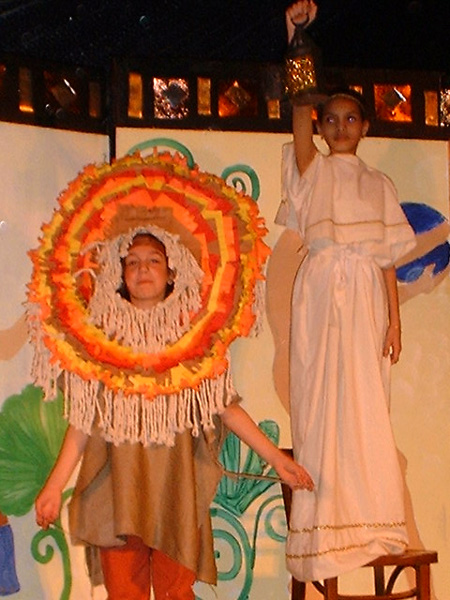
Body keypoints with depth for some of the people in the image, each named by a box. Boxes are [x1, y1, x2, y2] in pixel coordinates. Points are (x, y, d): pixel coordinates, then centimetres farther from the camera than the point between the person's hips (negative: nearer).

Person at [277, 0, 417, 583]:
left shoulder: (378, 183, 16)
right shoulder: (312, 168, 9)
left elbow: (386, 256, 10)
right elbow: (299, 109, -7)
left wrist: (394, 316, 1)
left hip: (366, 297, 2)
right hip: (321, 290, -2)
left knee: (367, 407, 1)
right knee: (321, 401, -4)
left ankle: (366, 521, 9)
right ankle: (324, 527, 2)